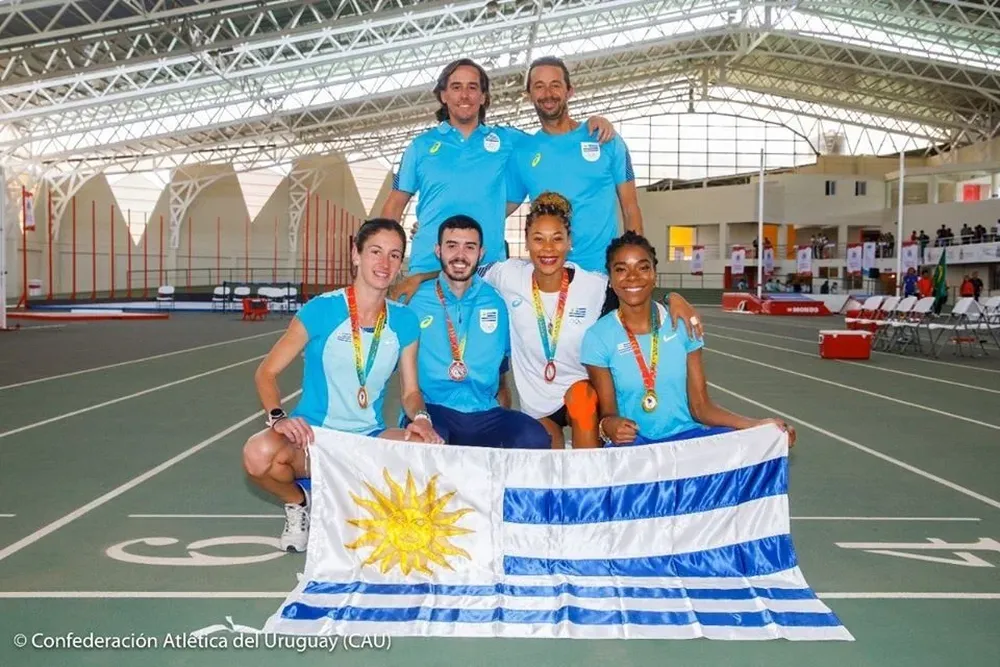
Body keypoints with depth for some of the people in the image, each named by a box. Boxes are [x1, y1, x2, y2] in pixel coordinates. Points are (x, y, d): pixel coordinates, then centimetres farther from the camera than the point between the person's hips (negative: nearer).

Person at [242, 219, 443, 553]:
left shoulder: (404, 321, 0)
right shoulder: (321, 310, -10)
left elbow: (410, 391, 6)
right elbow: (266, 372, -6)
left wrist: (421, 417, -17)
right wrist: (278, 417, -24)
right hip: (313, 438, -3)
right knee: (259, 455, -35)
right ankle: (298, 501, 4)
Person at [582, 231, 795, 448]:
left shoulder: (682, 323, 1)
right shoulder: (599, 337, -5)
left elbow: (700, 406, 3)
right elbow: (607, 413, -2)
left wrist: (757, 425, -10)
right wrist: (609, 426, -26)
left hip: (686, 434, 2)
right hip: (632, 442, -2)